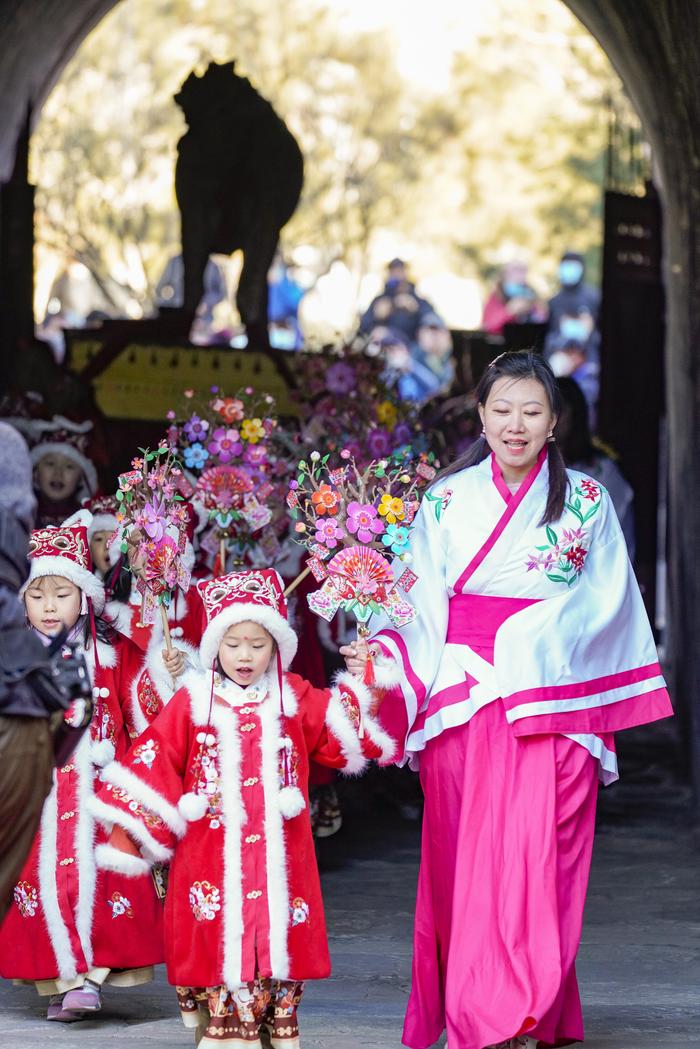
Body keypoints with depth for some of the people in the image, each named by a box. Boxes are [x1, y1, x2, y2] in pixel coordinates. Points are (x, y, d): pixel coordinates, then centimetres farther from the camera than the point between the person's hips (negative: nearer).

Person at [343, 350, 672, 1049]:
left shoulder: (586, 502, 8)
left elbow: (606, 604, 4)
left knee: (534, 856, -10)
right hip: (461, 700, 1)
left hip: (550, 708, -1)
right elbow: (424, 607, 4)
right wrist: (386, 654, -13)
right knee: (466, 864, -1)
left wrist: (534, 639, -8)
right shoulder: (447, 500, 9)